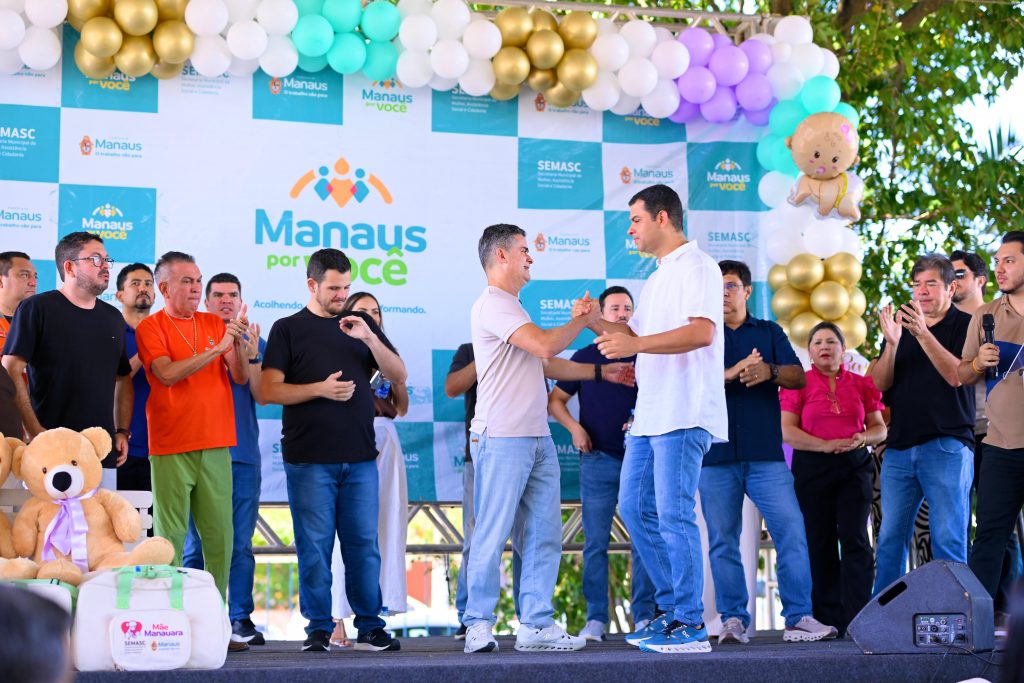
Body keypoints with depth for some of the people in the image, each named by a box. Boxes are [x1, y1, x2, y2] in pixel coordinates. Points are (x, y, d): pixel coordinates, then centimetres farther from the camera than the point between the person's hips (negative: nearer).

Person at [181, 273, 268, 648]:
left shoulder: (255, 344, 12)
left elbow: (261, 396, 3)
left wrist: (251, 357, -12)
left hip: (243, 453, 2)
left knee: (240, 543, 2)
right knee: (198, 542, -2)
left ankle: (241, 619, 5)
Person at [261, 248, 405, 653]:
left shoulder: (360, 325, 15)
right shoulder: (289, 329, 5)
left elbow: (398, 375, 8)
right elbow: (269, 391, -2)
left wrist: (370, 338, -7)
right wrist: (320, 389, -14)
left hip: (360, 458, 3)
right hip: (309, 459, -3)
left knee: (364, 544, 3)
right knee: (314, 546, -1)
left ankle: (370, 627, 9)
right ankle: (318, 628, 7)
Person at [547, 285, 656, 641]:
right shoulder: (585, 357, 9)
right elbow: (555, 400, 12)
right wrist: (574, 427, -4)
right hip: (598, 460, 0)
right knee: (595, 542, 0)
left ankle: (644, 616, 4)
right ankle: (595, 619, 3)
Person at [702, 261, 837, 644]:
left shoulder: (769, 333, 17)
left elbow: (799, 377, 6)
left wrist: (770, 371, -15)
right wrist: (734, 372, -19)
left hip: (766, 454, 1)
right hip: (716, 456, -1)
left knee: (792, 531, -9)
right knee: (723, 541, 0)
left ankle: (799, 618, -7)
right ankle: (733, 621, 5)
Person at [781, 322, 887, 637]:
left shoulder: (861, 384, 12)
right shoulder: (798, 384, 5)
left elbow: (879, 428, 13)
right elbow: (787, 432, -3)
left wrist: (863, 439, -9)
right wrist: (827, 445, -15)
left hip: (855, 467, 1)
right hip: (812, 468, -1)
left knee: (855, 539, -10)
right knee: (820, 543, 0)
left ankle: (858, 619, -12)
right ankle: (828, 619, 6)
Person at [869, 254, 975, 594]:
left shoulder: (965, 325, 4)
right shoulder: (901, 325, 17)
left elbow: (956, 375, -12)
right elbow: (880, 383, 7)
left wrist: (923, 334, -22)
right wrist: (892, 343, -11)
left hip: (946, 446, -5)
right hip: (899, 447, 5)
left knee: (948, 539, -7)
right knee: (890, 537, 5)